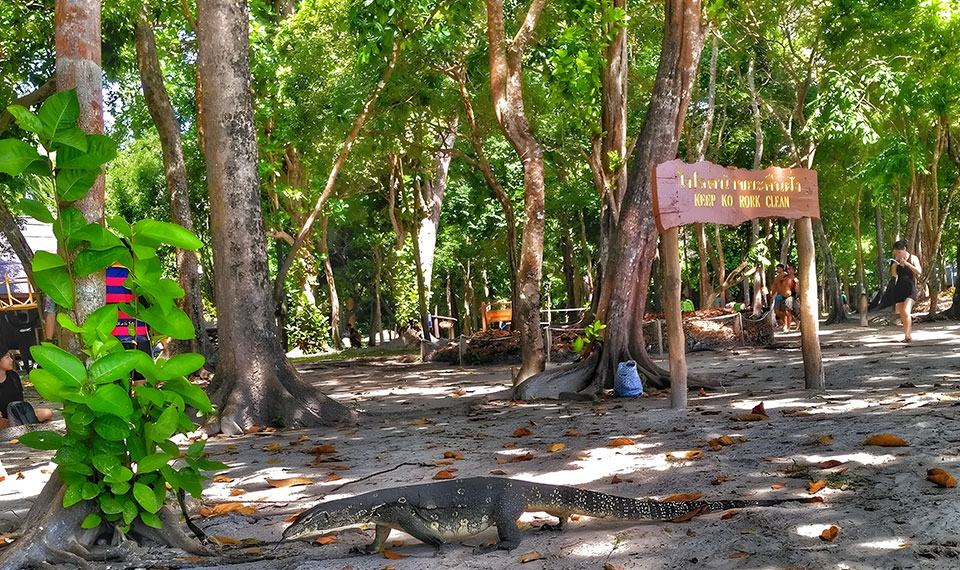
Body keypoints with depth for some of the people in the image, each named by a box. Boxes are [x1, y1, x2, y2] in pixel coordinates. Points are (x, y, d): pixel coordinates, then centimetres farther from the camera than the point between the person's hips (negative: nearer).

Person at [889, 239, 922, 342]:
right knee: (902, 314, 6)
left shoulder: (913, 258, 0)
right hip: (899, 288, 5)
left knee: (906, 311, -19)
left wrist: (907, 263, -16)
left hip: (910, 288, -5)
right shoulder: (897, 259, 12)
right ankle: (908, 335, 17)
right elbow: (894, 274, 16)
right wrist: (894, 265, -4)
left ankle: (907, 336, -19)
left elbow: (919, 272, -9)